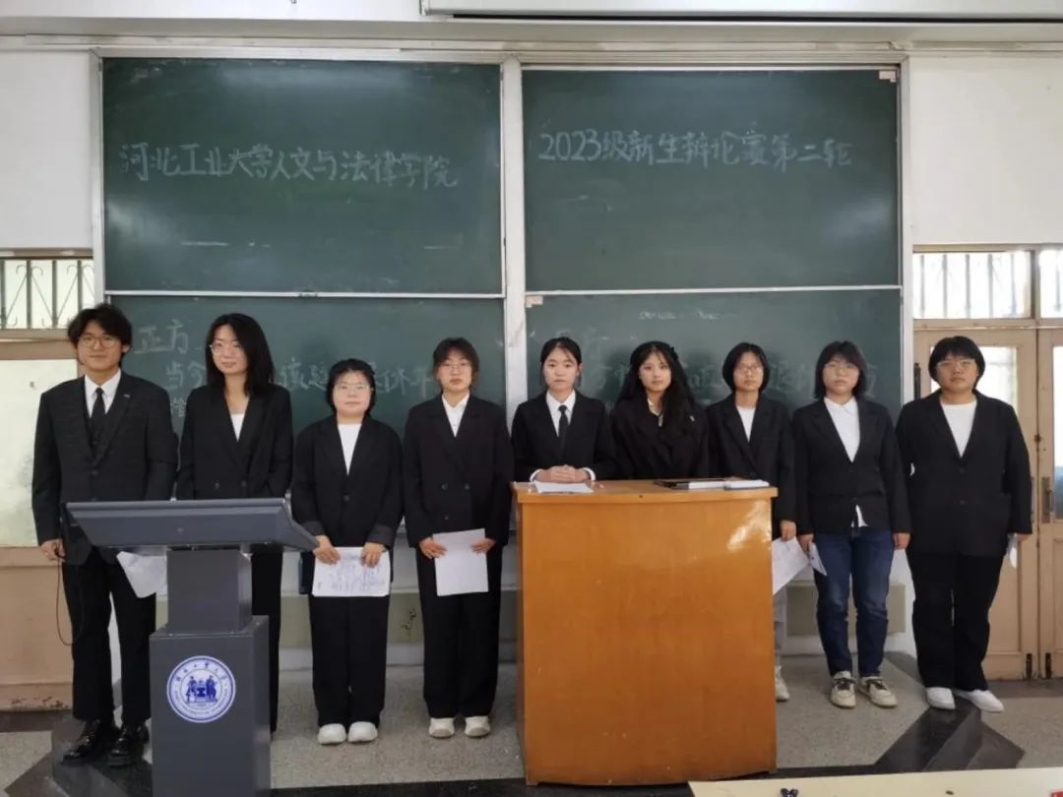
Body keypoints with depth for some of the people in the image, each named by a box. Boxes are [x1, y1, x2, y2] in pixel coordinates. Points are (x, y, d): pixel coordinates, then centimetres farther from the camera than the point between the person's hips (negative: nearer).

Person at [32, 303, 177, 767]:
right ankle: (96, 725, 21)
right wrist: (47, 531, 1)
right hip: (77, 539, 3)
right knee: (87, 635, 10)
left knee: (136, 634, 5)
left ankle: (134, 726, 16)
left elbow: (164, 464, -4)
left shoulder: (150, 398, 1)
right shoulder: (55, 401, 10)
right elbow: (45, 473, 9)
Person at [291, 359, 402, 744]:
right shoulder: (311, 437, 9)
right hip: (324, 552, 1)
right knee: (328, 634, 3)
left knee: (368, 632, 2)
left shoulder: (386, 438, 8)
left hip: (371, 551, 0)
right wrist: (316, 536, -11)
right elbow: (300, 492, 2)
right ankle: (331, 715, 12)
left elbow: (394, 495, 1)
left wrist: (380, 539, -11)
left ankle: (365, 714, 11)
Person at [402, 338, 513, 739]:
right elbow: (409, 480, 3)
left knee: (481, 622, 3)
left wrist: (495, 532, -9)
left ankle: (477, 707, 15)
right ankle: (440, 709, 15)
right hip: (435, 537, 0)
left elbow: (504, 478, 1)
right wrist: (420, 534, -7)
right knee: (438, 624, 4)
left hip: (482, 536, 0)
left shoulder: (492, 416, 6)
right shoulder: (419, 417, 7)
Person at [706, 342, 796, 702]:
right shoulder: (715, 415, 6)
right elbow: (709, 469, 3)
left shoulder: (778, 413, 9)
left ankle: (773, 670, 12)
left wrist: (788, 515, -5)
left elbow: (788, 468, 4)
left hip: (771, 514, 1)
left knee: (773, 595, 3)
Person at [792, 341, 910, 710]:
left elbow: (893, 471, 7)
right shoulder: (805, 418, 1)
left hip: (874, 523, 2)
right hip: (828, 525, -2)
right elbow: (799, 477, -2)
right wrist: (803, 526, -8)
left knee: (873, 604, 6)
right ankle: (840, 674, 18)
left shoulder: (878, 415, 9)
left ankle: (871, 674, 20)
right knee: (833, 603, 5)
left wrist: (901, 522, 2)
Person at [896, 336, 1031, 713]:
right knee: (933, 606, 5)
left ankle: (970, 680, 24)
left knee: (975, 609, 9)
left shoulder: (1001, 414, 7)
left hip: (984, 530, 2)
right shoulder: (915, 414, 3)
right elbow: (898, 470, 3)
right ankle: (937, 680, 18)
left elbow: (1019, 472, 7)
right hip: (930, 529, -1)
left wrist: (1021, 522, 0)